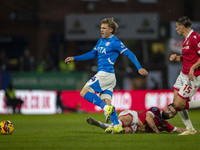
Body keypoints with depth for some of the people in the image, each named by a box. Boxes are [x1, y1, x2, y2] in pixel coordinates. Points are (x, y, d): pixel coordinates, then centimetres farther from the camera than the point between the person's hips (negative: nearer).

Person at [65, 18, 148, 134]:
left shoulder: (115, 42, -9)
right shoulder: (101, 41, 17)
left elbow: (129, 54, -11)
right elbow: (92, 54, 27)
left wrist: (139, 68, -20)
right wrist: (74, 58, 25)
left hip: (105, 74, -9)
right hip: (107, 76, 9)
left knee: (84, 92, -11)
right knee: (106, 101, 2)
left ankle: (106, 108, -17)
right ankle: (117, 126, -4)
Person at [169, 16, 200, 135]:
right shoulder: (185, 39, 13)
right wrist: (176, 58, 5)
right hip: (184, 74, 10)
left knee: (179, 104, -11)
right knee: (176, 102, 5)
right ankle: (190, 129, 13)